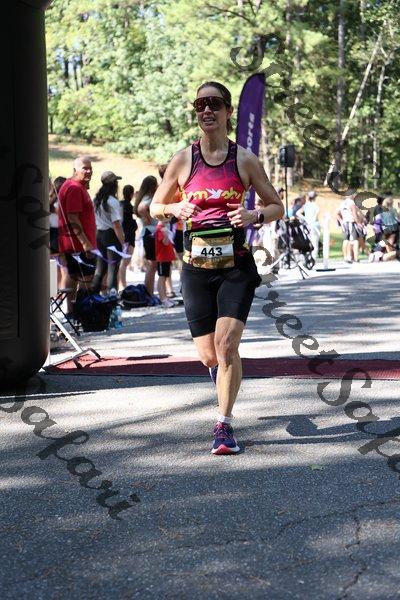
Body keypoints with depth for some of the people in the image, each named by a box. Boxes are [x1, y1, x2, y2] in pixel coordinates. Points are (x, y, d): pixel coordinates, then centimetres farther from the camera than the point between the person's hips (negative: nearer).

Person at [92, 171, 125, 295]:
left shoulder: (96, 199, 6)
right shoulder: (113, 202, -14)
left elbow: (95, 221, 10)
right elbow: (116, 224, -17)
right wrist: (123, 243, -14)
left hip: (99, 234, 7)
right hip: (111, 235, -7)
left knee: (100, 268, 14)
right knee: (113, 269, -2)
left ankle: (94, 295, 17)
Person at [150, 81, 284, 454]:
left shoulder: (244, 160, 0)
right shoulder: (183, 160, 2)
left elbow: (277, 206, 8)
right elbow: (155, 207, 12)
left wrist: (254, 217, -14)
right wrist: (175, 209, -10)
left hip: (236, 265, -1)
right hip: (196, 267, 2)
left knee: (227, 344, -17)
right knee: (209, 356, 4)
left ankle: (224, 426, -4)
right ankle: (222, 371, 43)